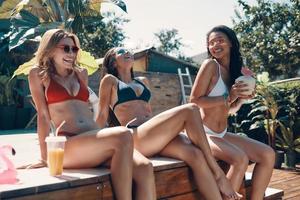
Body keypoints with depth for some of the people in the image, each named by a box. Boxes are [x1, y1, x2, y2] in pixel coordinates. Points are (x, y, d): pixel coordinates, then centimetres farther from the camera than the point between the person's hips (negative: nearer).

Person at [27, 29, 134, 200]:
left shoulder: (81, 73, 26)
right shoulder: (38, 74, 13)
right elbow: (43, 115, 4)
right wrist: (45, 156, -2)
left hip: (92, 140, 5)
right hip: (65, 145, -4)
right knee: (123, 136, -32)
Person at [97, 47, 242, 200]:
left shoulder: (143, 81, 30)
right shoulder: (110, 80, 13)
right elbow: (102, 116, 11)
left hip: (155, 136, 6)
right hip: (135, 137, -5)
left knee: (195, 154, -26)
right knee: (190, 110, -24)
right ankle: (217, 173, -20)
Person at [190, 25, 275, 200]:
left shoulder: (236, 71, 11)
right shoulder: (210, 65, -9)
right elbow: (194, 100, -14)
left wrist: (242, 99, -2)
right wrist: (228, 98, -18)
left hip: (223, 134, 7)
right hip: (203, 133, -7)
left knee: (268, 154, -5)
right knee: (240, 159, -28)